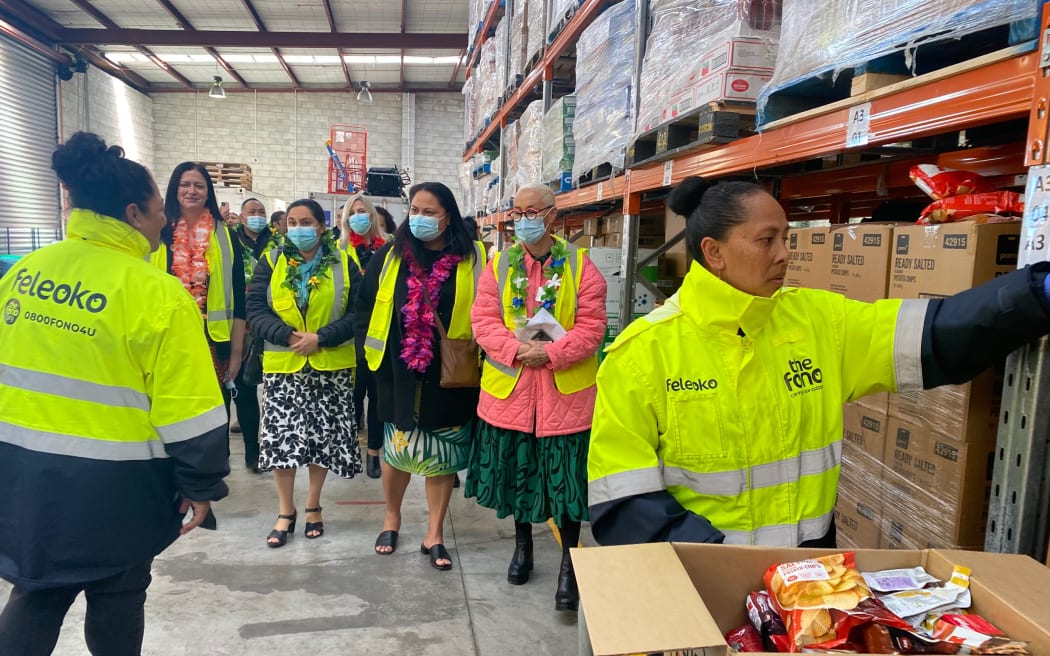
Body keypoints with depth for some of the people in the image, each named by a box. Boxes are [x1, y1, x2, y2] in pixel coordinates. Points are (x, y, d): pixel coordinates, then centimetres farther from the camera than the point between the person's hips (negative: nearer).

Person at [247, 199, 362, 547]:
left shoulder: (343, 264, 2)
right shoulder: (271, 262, 5)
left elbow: (358, 312, -5)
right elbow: (256, 309, -2)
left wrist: (321, 338, -16)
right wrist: (289, 336, -17)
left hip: (331, 366, 0)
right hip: (283, 365, 1)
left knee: (324, 436, 6)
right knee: (281, 436, -1)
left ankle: (313, 505, 26)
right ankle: (286, 510, 17)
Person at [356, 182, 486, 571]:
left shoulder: (471, 259, -4)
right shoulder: (390, 256, 2)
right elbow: (366, 304, 9)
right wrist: (372, 347, 3)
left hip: (449, 376, -1)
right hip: (399, 373, 2)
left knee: (441, 453, 8)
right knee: (396, 447, 13)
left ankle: (434, 535, 23)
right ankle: (392, 518, 37)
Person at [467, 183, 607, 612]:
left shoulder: (579, 265, -2)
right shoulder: (499, 266, 5)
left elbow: (591, 327, -8)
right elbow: (483, 320, -2)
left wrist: (550, 352, -20)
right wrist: (516, 349, -18)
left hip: (566, 392, -2)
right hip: (509, 391, 3)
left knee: (567, 478, 4)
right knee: (516, 470, 16)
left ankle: (569, 562, 20)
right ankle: (522, 542, 39)